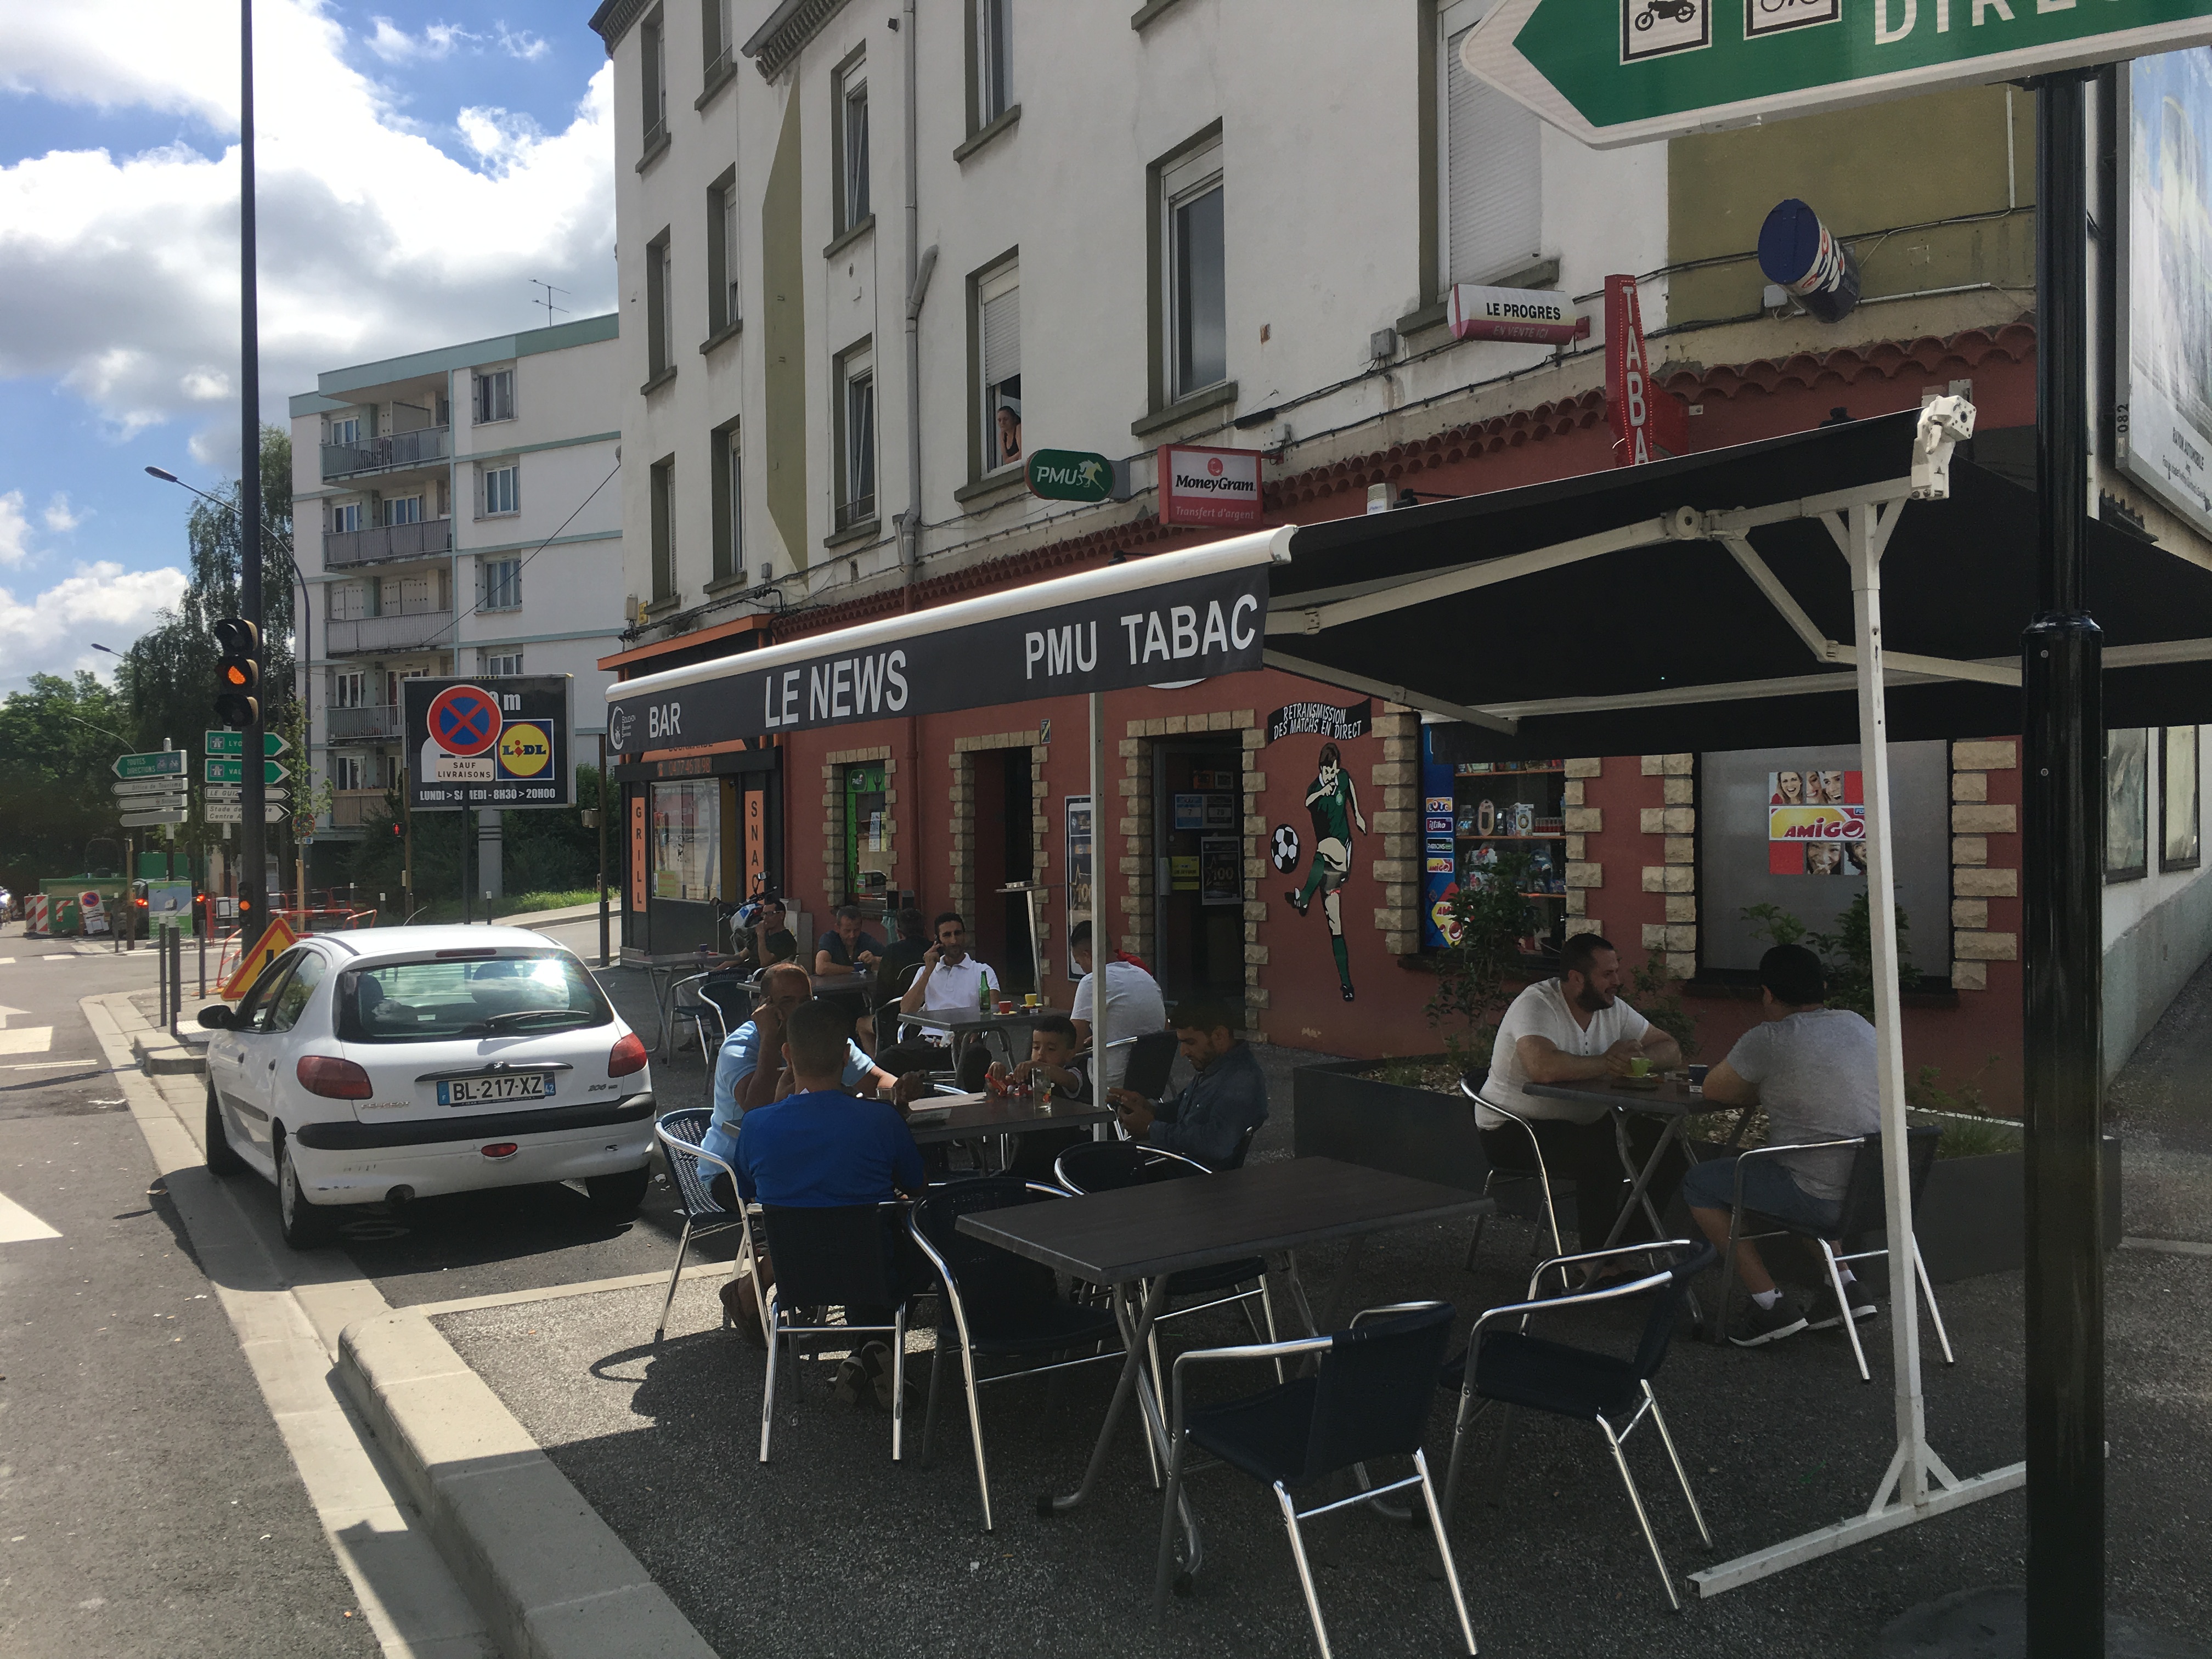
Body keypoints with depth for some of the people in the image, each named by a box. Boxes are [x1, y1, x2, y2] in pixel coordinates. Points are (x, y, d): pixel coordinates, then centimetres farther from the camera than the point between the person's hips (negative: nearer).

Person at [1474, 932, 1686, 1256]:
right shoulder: (1536, 1004, -19)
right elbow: (1544, 1068, -37)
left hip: (1585, 1122, 8)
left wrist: (1633, 1058, -13)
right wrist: (1605, 1063, -22)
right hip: (1513, 1129, -8)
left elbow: (1670, 1050, 11)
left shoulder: (1613, 1008, 6)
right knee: (1602, 1155, -32)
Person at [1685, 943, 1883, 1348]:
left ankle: (1771, 1306, 7)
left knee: (1699, 1184, 9)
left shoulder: (1767, 1041, -13)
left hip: (1822, 1200, -8)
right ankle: (1847, 1287, 24)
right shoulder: (1860, 1025, 9)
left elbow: (1713, 1091, 1)